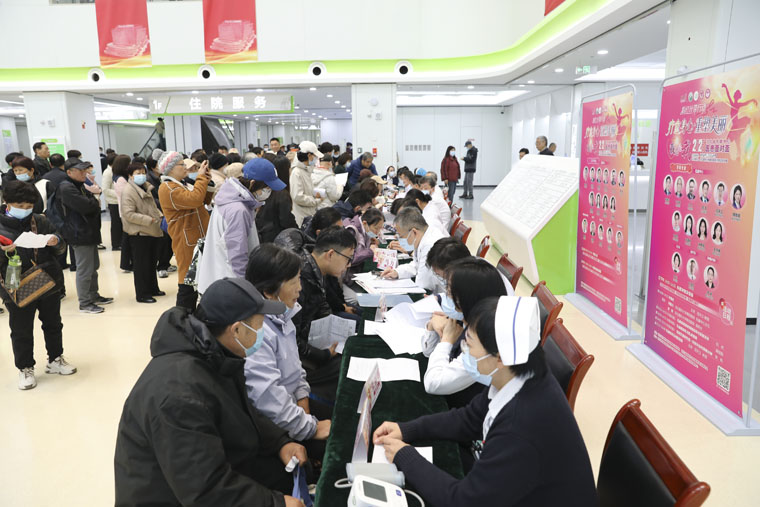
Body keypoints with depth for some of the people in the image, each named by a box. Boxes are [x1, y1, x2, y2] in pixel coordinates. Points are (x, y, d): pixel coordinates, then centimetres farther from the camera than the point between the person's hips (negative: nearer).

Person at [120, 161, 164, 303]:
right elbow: (129, 214, -21)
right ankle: (142, 294, 9)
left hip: (152, 232, 9)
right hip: (139, 233, -9)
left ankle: (152, 288, 31)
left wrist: (159, 216, 9)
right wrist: (149, 220, -22)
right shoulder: (128, 191, -14)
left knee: (152, 263, 18)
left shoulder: (146, 188, 14)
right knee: (141, 265, 0)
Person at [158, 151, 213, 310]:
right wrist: (201, 177, -16)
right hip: (187, 243, -10)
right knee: (187, 285, -5)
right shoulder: (168, 189, -15)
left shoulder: (181, 184, 17)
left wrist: (208, 181, 4)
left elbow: (205, 200, 19)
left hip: (197, 240, 10)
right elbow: (195, 199, -29)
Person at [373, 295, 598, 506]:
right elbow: (469, 419, 5)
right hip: (512, 488, 6)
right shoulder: (517, 380, -12)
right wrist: (407, 429, -3)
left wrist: (405, 457, -14)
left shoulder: (523, 428, -36)